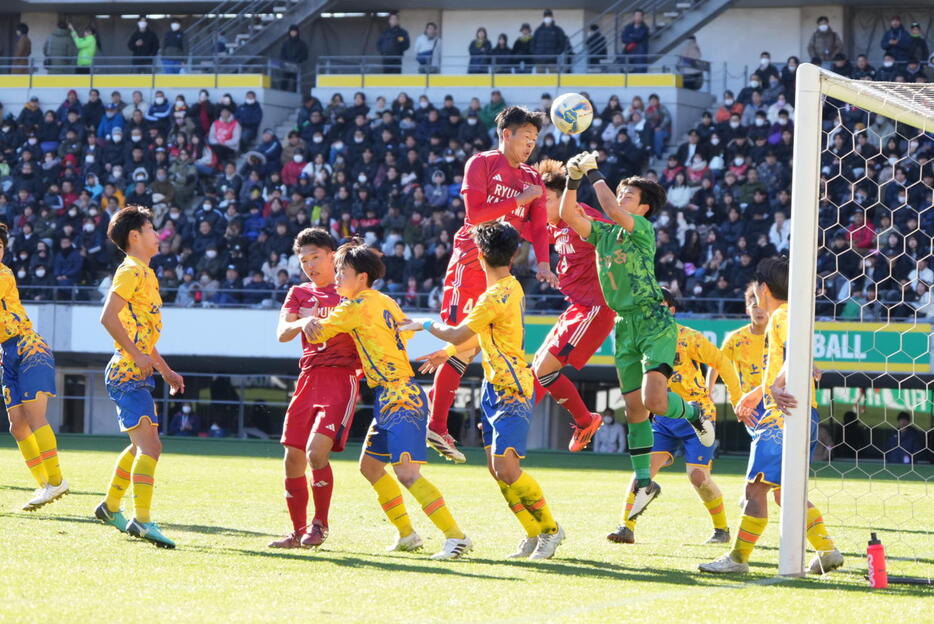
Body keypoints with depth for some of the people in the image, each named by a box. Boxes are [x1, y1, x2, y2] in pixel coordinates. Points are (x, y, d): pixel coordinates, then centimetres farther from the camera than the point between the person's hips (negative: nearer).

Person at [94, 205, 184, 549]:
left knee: (143, 446, 21)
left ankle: (111, 505, 34)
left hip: (137, 374, 10)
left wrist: (166, 371, 25)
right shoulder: (131, 272, -10)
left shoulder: (145, 274, 20)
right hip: (128, 375, -10)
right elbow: (108, 317, -22)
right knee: (148, 446, -19)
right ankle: (142, 520, -25)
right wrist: (137, 355, -24)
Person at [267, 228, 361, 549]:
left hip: (342, 376, -5)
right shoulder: (299, 293, 15)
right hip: (309, 377, 5)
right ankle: (299, 531, 14)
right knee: (293, 457, 2)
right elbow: (282, 333, 0)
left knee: (316, 450, -20)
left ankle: (320, 524, -6)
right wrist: (302, 323, -22)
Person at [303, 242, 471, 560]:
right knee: (370, 465, 19)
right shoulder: (385, 302, 14)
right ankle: (407, 534, 24)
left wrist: (312, 321, 21)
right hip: (392, 395, 10)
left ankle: (456, 537, -22)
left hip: (399, 397, -10)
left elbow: (316, 334, -4)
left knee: (407, 474, -18)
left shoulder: (358, 305, -10)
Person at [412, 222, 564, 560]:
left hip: (511, 391, -10)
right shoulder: (512, 287, 11)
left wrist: (427, 325, 4)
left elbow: (458, 335, -15)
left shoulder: (496, 297, -19)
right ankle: (534, 535, 11)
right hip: (496, 388, 10)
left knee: (506, 469, -14)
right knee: (497, 469, 7)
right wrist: (446, 353, 31)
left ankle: (550, 529, -3)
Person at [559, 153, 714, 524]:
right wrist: (573, 179, -9)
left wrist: (594, 175, -12)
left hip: (654, 323, -7)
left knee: (654, 401, -20)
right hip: (624, 326, 7)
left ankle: (693, 414, 12)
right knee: (634, 409, 7)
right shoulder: (603, 234, 12)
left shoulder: (642, 229, -6)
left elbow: (612, 210, -22)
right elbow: (568, 215, 3)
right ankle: (644, 482, 14)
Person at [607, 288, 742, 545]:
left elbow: (722, 364, -6)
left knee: (698, 475, -11)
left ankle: (722, 528, 10)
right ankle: (627, 527, -13)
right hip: (664, 417, 4)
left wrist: (738, 402, -3)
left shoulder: (688, 338, -11)